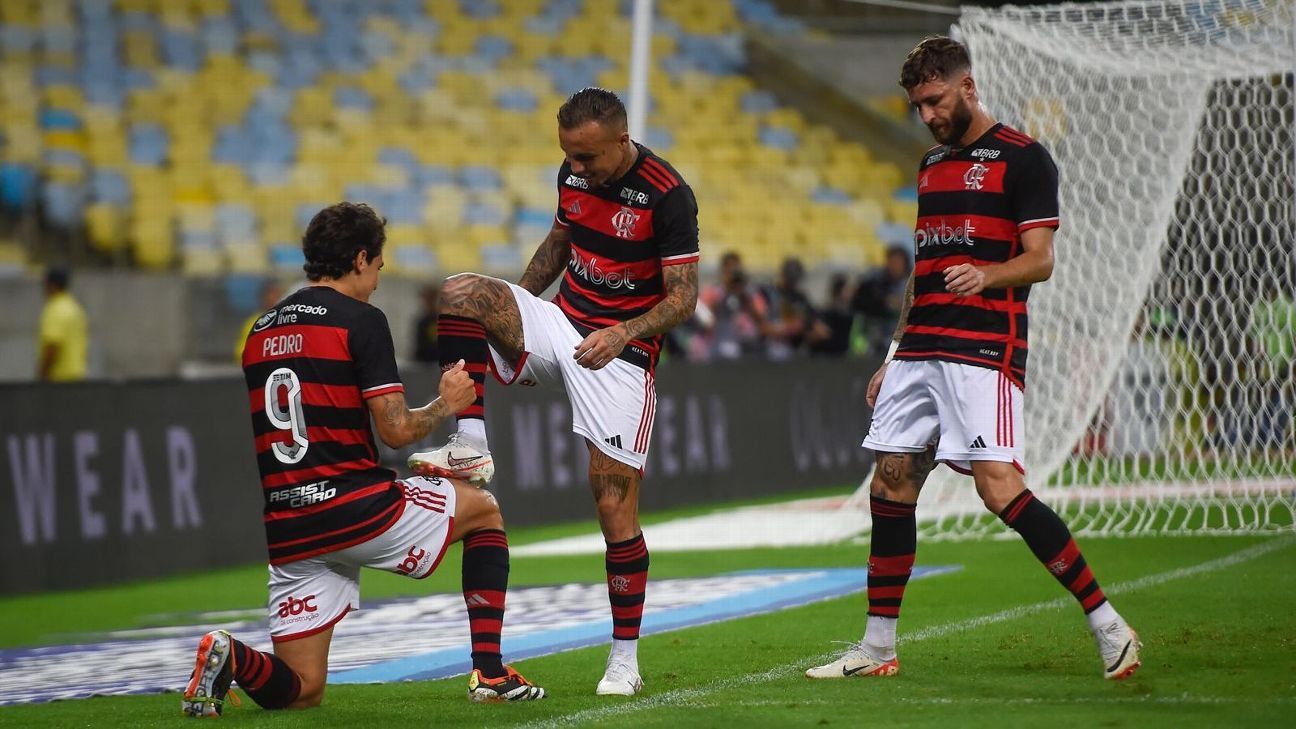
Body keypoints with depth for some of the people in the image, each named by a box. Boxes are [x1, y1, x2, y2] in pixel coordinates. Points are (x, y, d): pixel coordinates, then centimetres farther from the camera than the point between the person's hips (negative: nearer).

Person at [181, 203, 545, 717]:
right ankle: (489, 672, 15)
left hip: (288, 533, 6)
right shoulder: (360, 320, -6)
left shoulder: (261, 332, 16)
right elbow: (397, 430, -12)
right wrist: (446, 403, 9)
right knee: (482, 510, 23)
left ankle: (231, 657, -21)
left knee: (301, 690, 11)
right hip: (358, 509, -6)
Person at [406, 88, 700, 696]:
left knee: (615, 503, -9)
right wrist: (509, 313, 11)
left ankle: (625, 659, 1)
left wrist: (621, 333, -29)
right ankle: (470, 447, -21)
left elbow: (684, 295, -14)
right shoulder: (573, 175, 3)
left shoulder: (667, 195, -16)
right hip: (558, 326, 6)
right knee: (460, 292, -21)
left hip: (620, 351, -6)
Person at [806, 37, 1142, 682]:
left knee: (999, 486, -18)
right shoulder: (932, 164, 19)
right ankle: (877, 648, 13)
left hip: (984, 350, -8)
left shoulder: (1022, 158, -4)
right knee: (890, 486, 5)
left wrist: (985, 276, -29)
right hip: (921, 349, 8)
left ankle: (1107, 623, -13)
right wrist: (895, 357, 22)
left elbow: (1039, 260, -10)